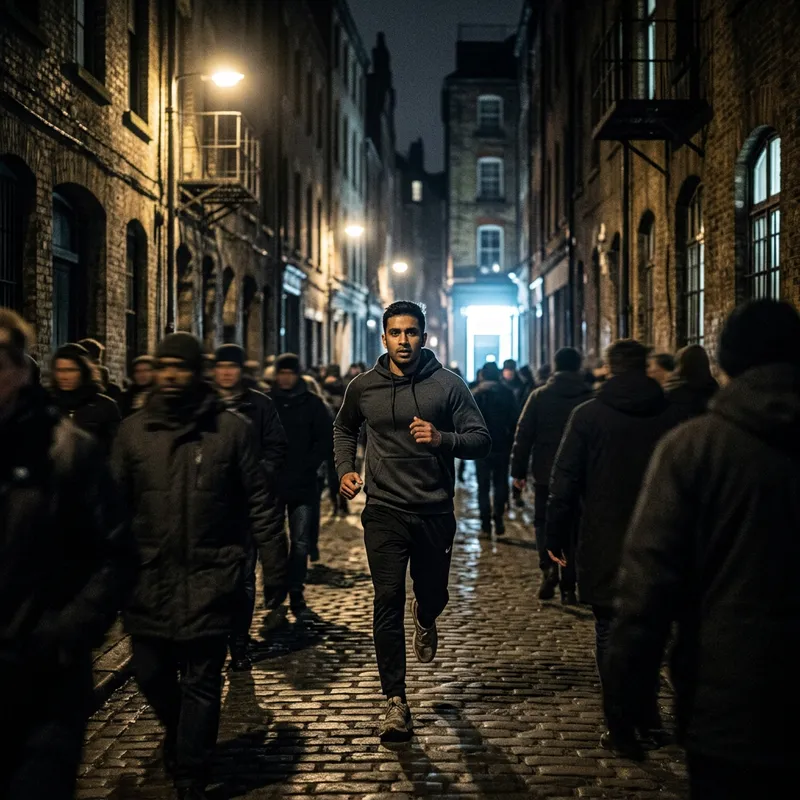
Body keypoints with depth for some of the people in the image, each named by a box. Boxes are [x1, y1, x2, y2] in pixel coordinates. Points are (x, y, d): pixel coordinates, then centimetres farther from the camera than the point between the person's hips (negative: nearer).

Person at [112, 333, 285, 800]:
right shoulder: (134, 431, 6)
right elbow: (116, 503, 9)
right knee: (151, 674, 11)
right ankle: (181, 738, 41)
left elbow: (259, 502, 0)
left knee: (201, 683, 0)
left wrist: (276, 562, -3)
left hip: (210, 578, -3)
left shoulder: (232, 429, -2)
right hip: (149, 578, 3)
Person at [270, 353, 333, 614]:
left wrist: (309, 465, -6)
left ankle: (296, 592, 9)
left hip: (303, 484, -1)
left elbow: (326, 439, 2)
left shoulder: (312, 403, 2)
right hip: (271, 482, 1)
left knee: (301, 542, 1)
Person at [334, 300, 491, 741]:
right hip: (384, 511, 0)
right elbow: (344, 428, 23)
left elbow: (481, 440, -6)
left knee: (433, 596, 15)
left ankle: (424, 619, 55)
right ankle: (395, 701, -2)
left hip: (435, 512, 0)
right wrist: (345, 469, 8)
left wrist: (442, 438, -24)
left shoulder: (447, 385, -4)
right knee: (388, 602, -7)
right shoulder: (364, 387, 3)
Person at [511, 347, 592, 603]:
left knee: (543, 522, 13)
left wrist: (518, 470, 3)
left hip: (545, 474, -1)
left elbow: (523, 435, -3)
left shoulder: (539, 396, -2)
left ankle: (549, 568, -11)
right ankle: (568, 588, 9)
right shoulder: (590, 398, -1)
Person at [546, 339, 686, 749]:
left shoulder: (588, 415, -6)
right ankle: (648, 716, 20)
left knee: (611, 631, 4)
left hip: (604, 546, -3)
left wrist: (556, 537, 2)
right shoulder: (675, 416, 1)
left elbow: (565, 482, -6)